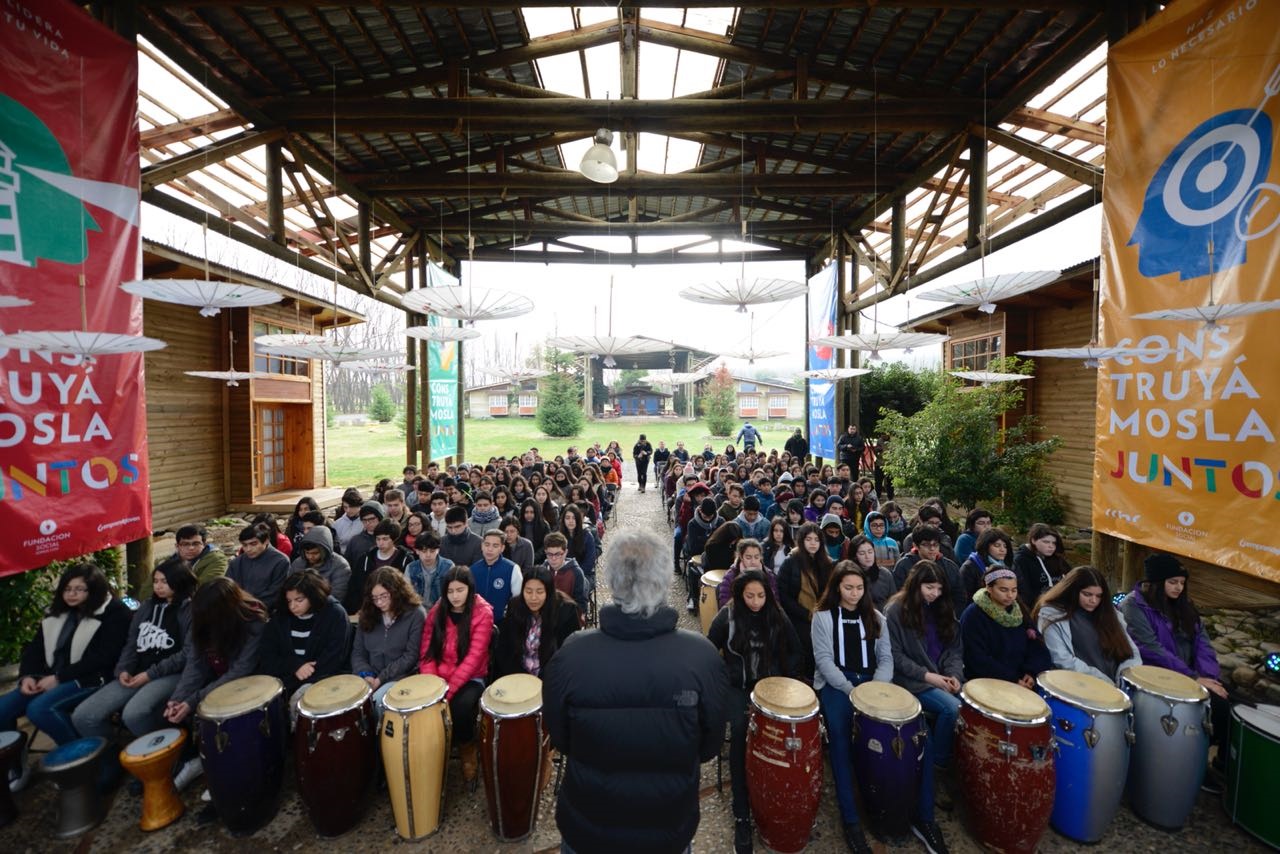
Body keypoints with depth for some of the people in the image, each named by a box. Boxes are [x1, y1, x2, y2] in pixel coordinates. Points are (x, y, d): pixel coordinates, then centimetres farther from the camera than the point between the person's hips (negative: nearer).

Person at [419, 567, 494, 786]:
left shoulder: (483, 613, -12)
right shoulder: (437, 611, 2)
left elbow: (473, 657, -17)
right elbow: (427, 651, 1)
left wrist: (449, 689, -24)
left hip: (470, 679, -3)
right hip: (438, 677, 4)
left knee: (461, 706, -30)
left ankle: (467, 748, 2)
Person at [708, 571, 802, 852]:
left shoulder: (778, 617, -3)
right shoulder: (727, 616, -9)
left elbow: (796, 653, 6)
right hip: (737, 686, -1)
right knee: (740, 731, -26)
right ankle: (742, 815, -16)